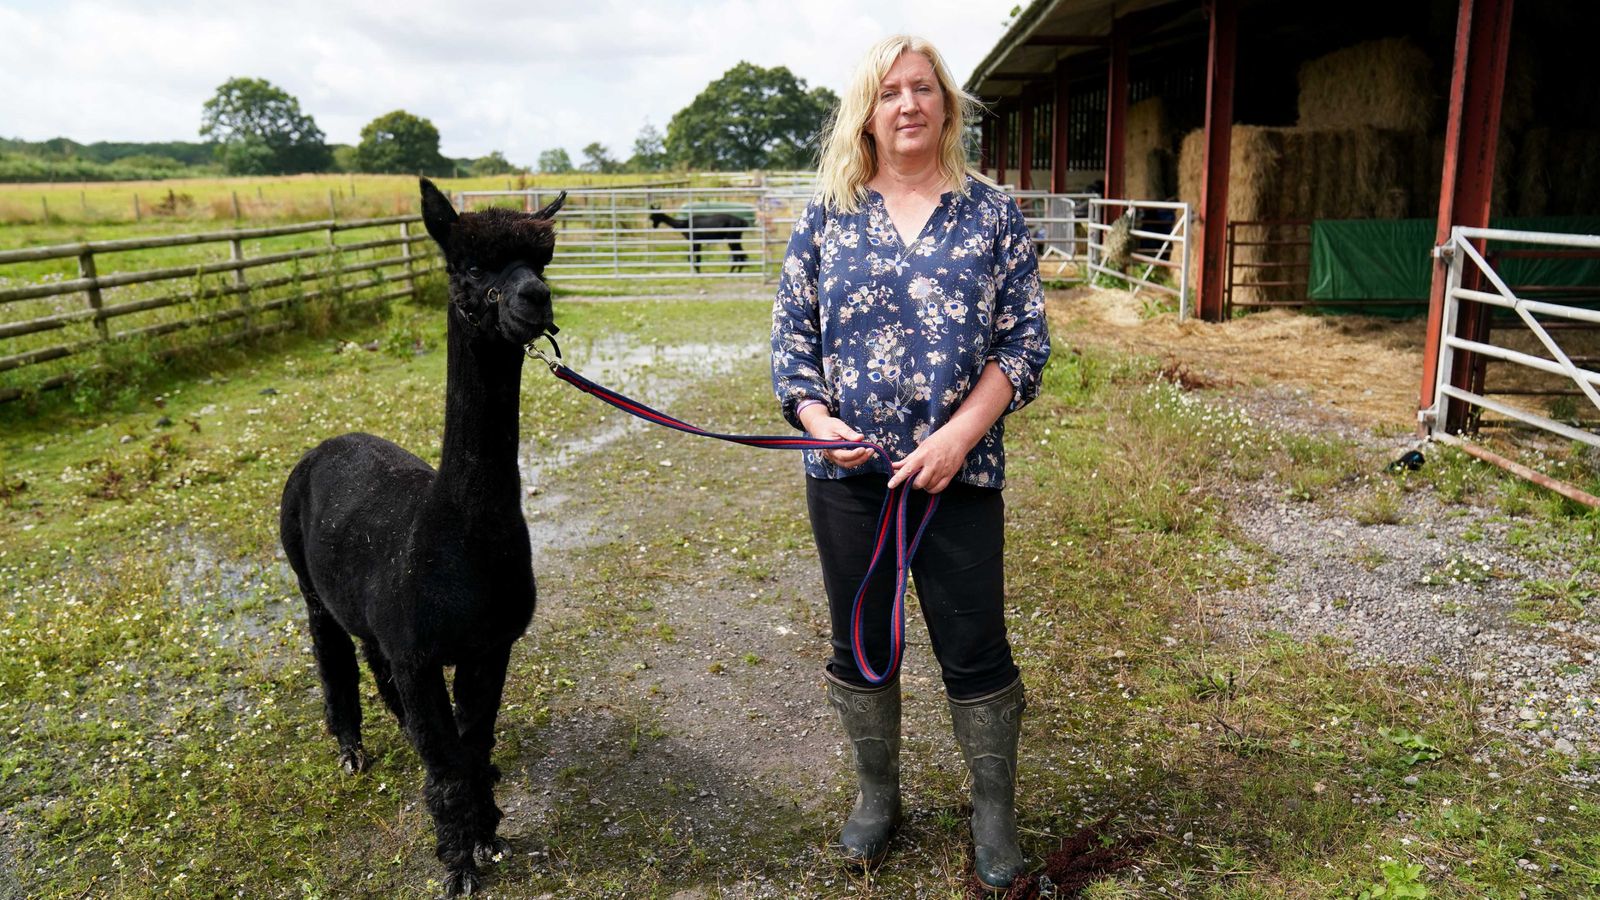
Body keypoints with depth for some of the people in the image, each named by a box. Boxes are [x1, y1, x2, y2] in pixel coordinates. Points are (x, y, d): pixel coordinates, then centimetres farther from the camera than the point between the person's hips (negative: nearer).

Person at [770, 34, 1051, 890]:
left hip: (959, 473, -1)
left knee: (975, 653, 6)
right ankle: (877, 794, 36)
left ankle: (994, 809, 29)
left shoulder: (992, 213, 2)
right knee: (859, 645, 14)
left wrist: (958, 436, -14)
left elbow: (1024, 342, -2)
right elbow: (790, 331, 6)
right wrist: (817, 419, -11)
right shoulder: (827, 214, 5)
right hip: (847, 473, 2)